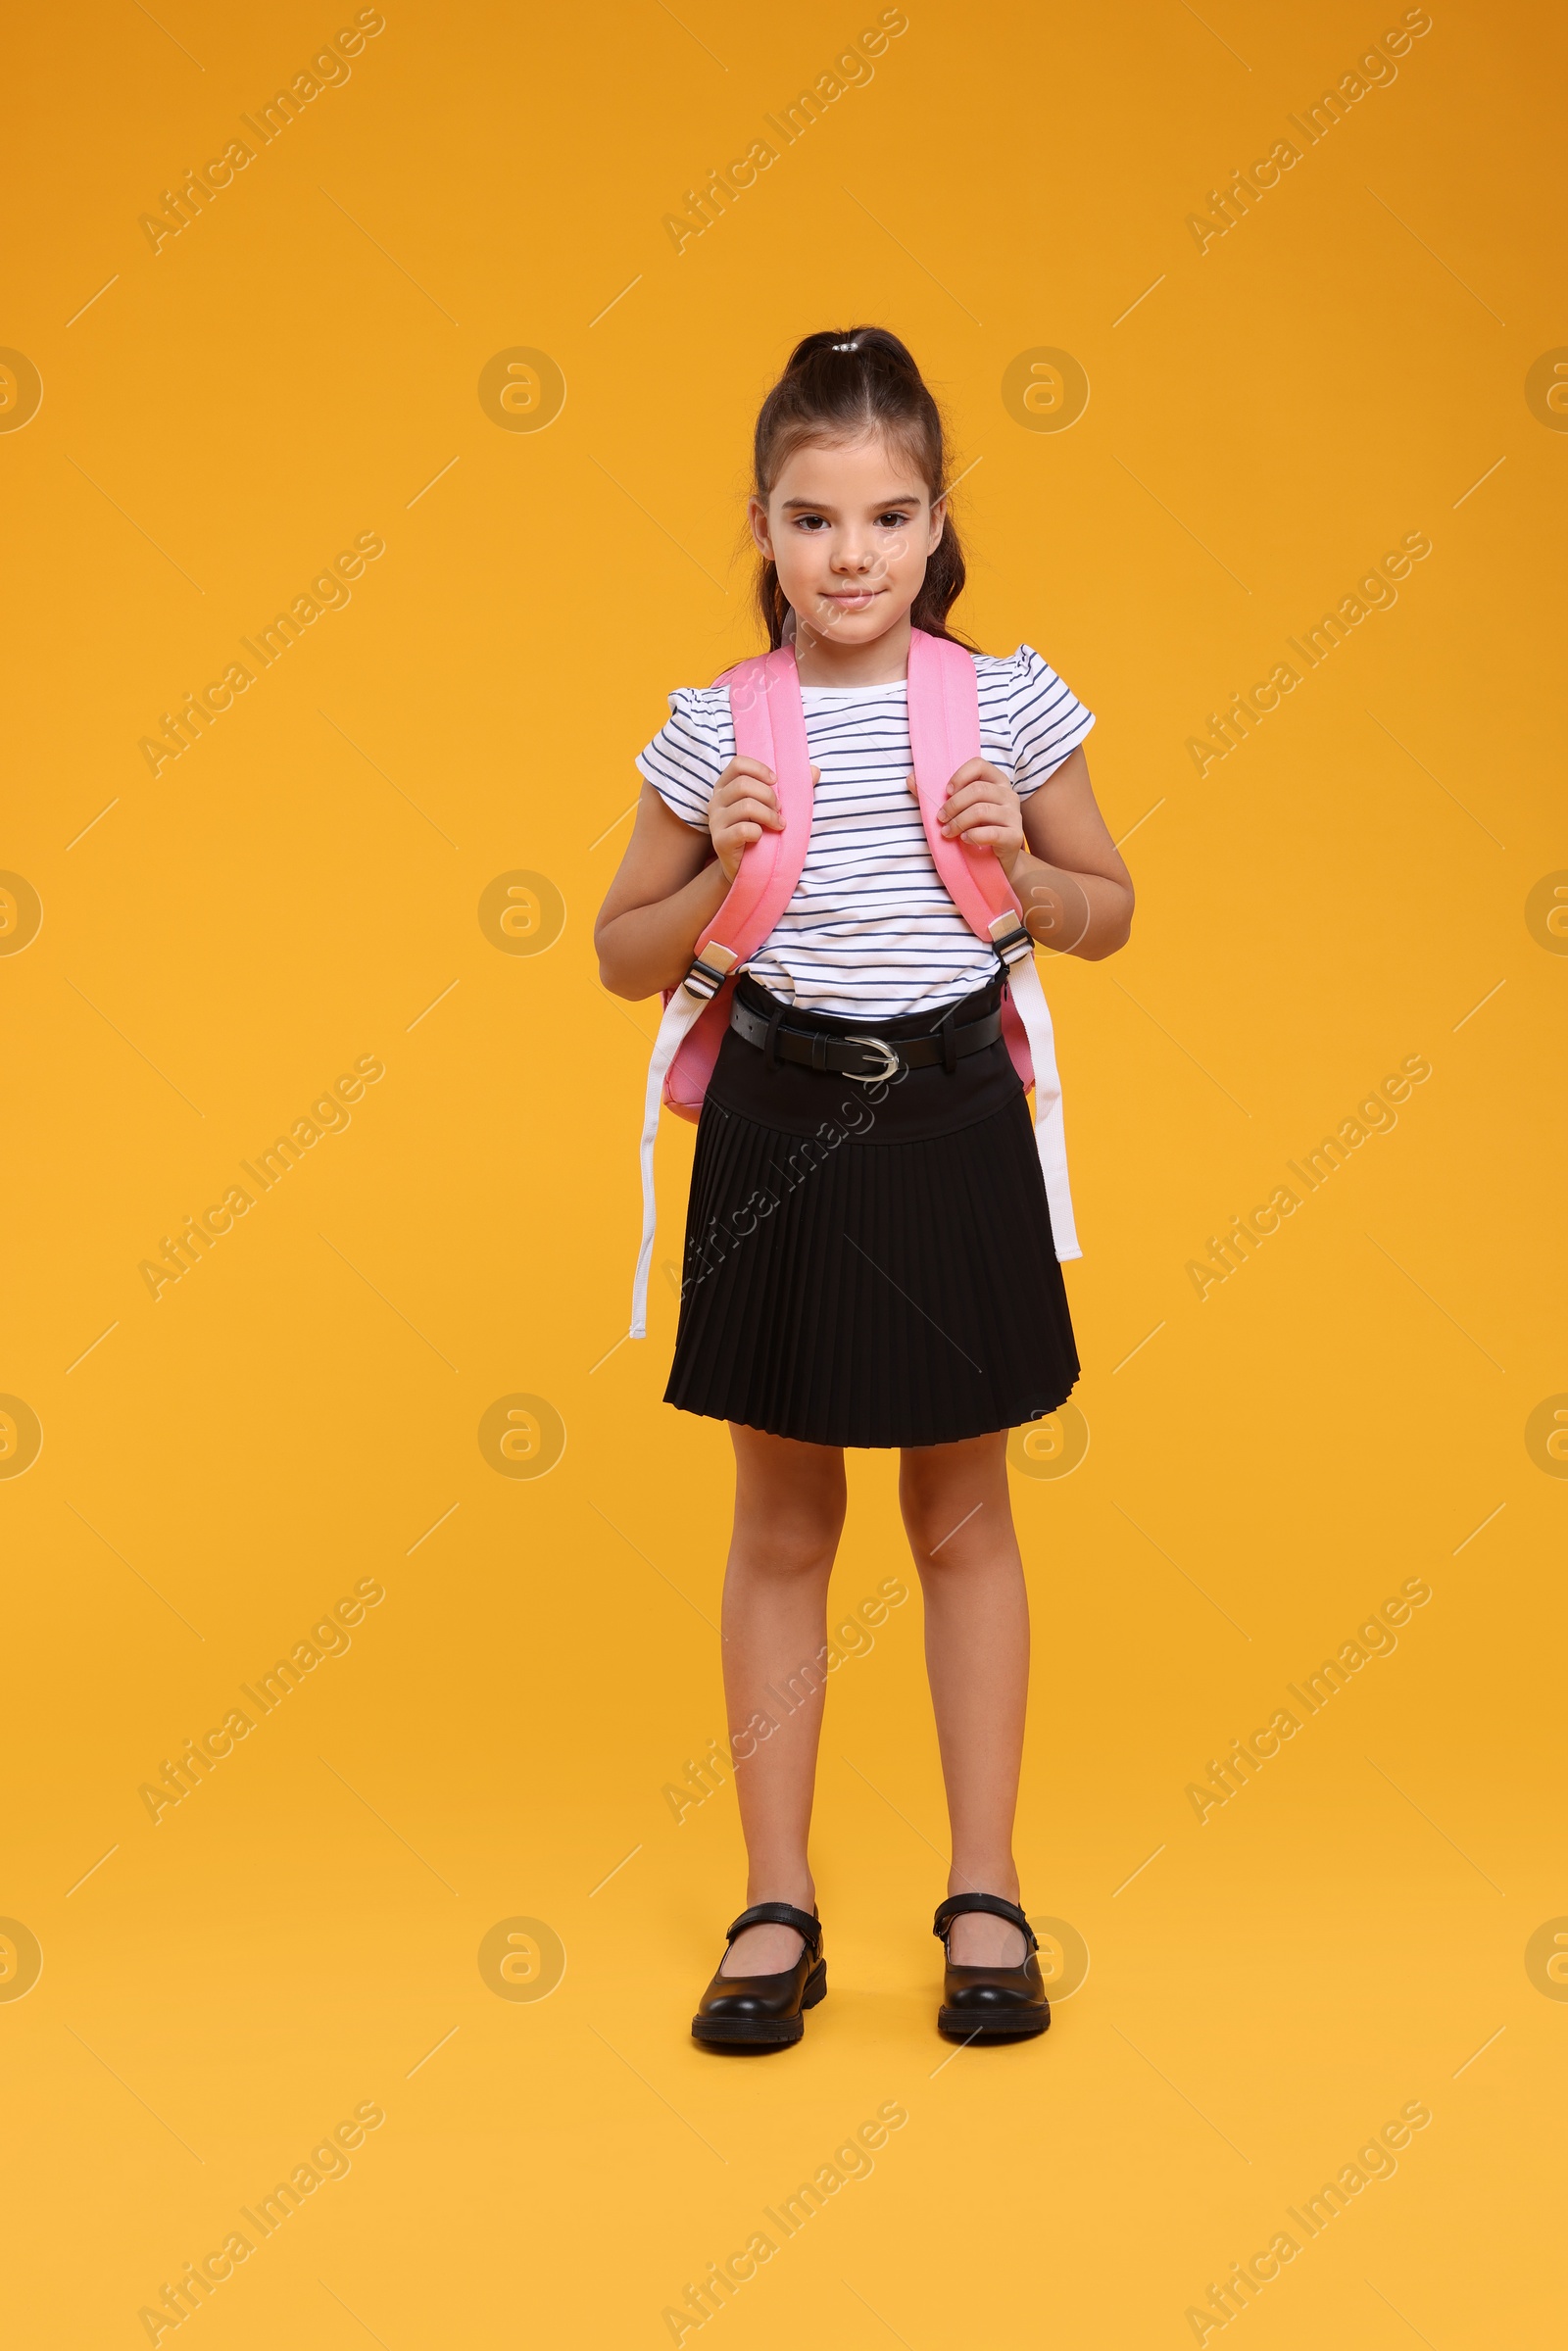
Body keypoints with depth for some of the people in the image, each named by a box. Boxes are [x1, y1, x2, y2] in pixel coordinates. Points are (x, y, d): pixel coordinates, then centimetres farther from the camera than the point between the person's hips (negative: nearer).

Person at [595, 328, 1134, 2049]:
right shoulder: (712, 730, -2)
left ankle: (986, 1892, 24)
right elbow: (626, 960, 5)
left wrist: (1019, 871, -11)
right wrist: (721, 876, -13)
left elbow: (1109, 916, 9)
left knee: (961, 1520, 10)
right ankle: (777, 1902, 22)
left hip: (951, 1129, 0)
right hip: (777, 1131, 0)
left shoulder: (1009, 705, -2)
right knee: (780, 1527, 9)